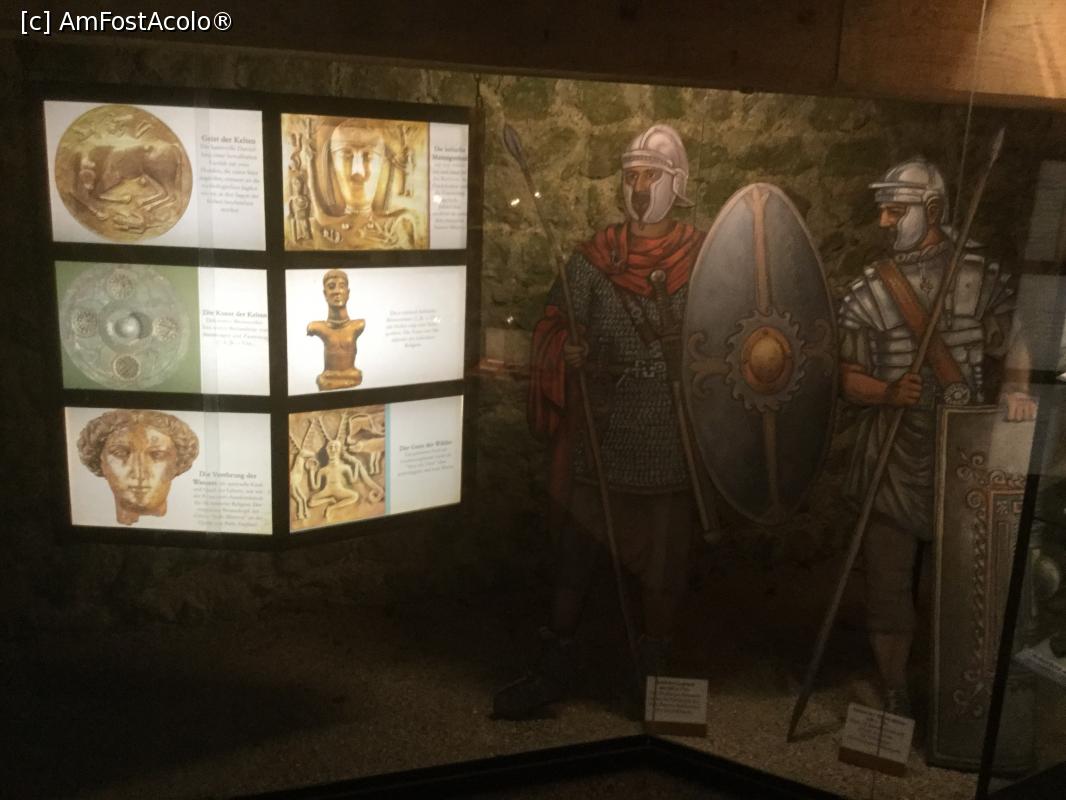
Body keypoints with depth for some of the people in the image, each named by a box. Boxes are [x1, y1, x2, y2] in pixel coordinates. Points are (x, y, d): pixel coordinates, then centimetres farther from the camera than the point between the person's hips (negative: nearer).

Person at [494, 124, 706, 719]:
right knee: (575, 554, 9)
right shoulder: (595, 258, 4)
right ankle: (556, 669, 28)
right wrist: (568, 352, -13)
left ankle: (655, 673, 32)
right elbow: (555, 328, 6)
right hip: (600, 438, 1)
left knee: (664, 563, 11)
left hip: (671, 442, -1)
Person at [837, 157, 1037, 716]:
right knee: (889, 582, 5)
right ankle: (895, 697, 23)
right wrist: (887, 391, -21)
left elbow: (1012, 347, 3)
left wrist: (1015, 388, -17)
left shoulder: (982, 276, 1)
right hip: (895, 457, 0)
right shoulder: (869, 290, 0)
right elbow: (847, 378, -1)